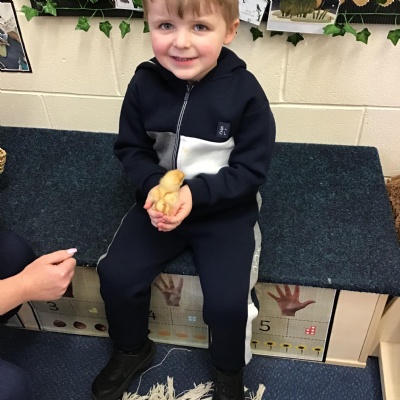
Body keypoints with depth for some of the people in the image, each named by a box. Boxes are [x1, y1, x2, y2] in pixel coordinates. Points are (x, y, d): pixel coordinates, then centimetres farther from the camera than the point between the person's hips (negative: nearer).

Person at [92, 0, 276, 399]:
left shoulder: (244, 92, -19)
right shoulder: (144, 83, -10)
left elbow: (250, 170, -14)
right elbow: (130, 148, 0)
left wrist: (196, 194, -26)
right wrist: (154, 185, -19)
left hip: (224, 208, -3)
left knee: (228, 300, -16)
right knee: (115, 275, -8)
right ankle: (131, 350, 25)